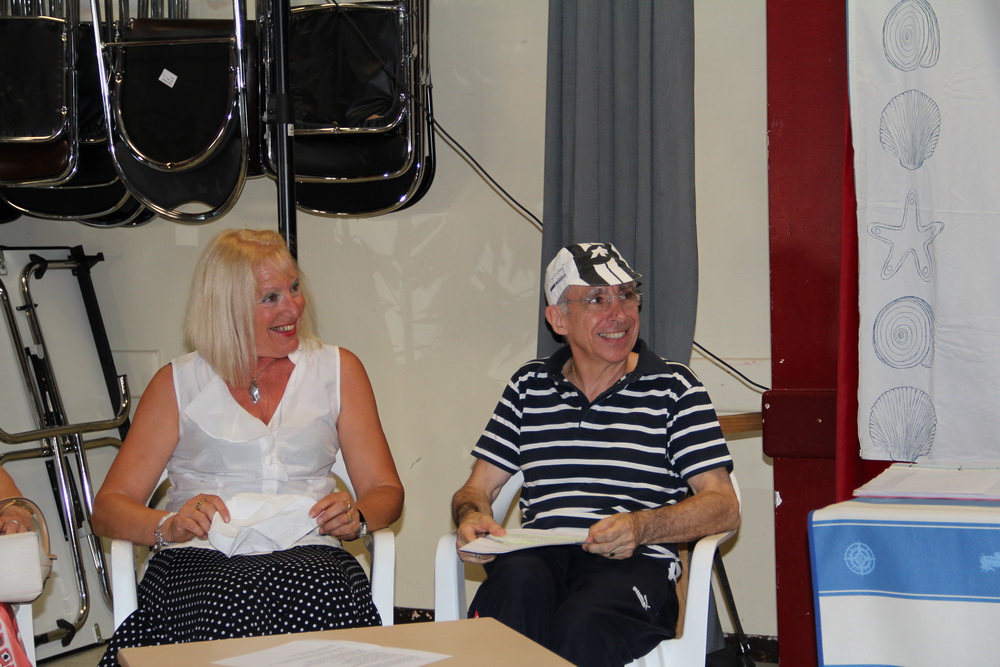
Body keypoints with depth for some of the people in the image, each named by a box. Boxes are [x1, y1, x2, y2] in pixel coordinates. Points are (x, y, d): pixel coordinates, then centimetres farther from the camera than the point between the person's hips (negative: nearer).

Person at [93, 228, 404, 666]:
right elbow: (109, 507, 8)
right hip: (201, 558, -1)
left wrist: (356, 516, -8)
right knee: (222, 613, -39)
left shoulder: (338, 371, 19)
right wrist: (171, 525, -14)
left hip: (307, 554, 2)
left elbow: (386, 491, 16)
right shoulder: (179, 383, 15)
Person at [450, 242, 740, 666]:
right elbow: (477, 490, 21)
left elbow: (724, 507, 3)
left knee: (581, 626, -37)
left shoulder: (674, 388, 11)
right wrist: (472, 517, -6)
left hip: (634, 564, -2)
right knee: (518, 581, -36)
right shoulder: (529, 386, 21)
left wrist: (641, 527, -16)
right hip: (538, 554, 2)